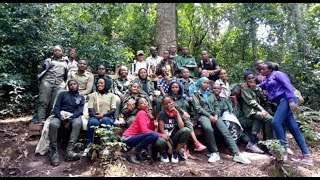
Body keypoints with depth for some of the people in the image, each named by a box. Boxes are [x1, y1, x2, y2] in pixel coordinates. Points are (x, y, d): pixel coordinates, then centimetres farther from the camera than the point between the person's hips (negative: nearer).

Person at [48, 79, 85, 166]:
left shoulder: (81, 97, 18)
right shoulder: (63, 94, 18)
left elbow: (79, 111, 2)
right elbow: (56, 107, 7)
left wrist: (69, 120, -17)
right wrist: (60, 116, -16)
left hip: (74, 116, 0)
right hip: (61, 115, 0)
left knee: (78, 123, -36)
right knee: (53, 124, -34)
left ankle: (69, 150, -40)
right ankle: (54, 151, -29)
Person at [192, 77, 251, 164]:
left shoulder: (211, 94, 27)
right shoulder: (195, 95, 12)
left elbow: (216, 106, 17)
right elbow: (198, 108, -2)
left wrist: (216, 115, -5)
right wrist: (209, 116, -14)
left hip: (214, 115, 5)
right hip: (203, 115, -4)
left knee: (226, 131, -21)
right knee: (208, 128, -38)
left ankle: (237, 154, -29)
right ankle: (214, 152, -28)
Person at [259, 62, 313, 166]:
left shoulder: (277, 74, 2)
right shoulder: (266, 81, 24)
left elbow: (288, 85, -8)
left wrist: (291, 100, -20)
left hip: (286, 100, -8)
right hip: (281, 102, 8)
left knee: (275, 122, -21)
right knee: (293, 128, 3)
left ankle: (283, 148, -14)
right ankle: (306, 156, 3)